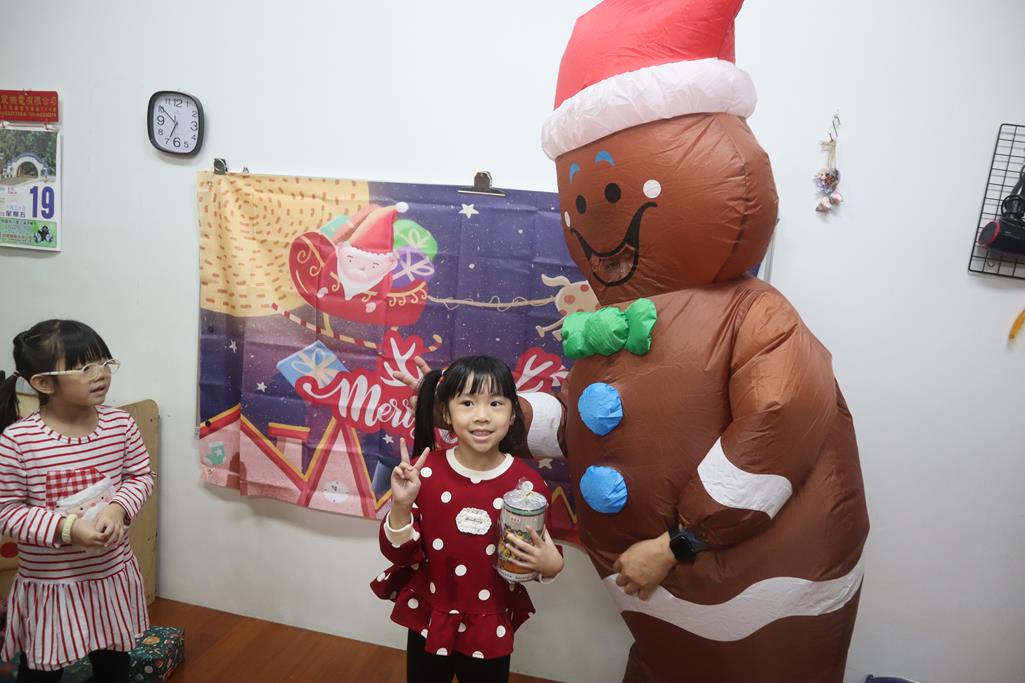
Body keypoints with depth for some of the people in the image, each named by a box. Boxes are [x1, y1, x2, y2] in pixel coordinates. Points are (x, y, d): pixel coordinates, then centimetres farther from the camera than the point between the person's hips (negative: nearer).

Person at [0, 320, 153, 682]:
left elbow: (141, 476, 0)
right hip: (48, 582, -2)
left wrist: (118, 508, -19)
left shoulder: (121, 424, -10)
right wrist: (67, 527, -26)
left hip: (112, 572, 3)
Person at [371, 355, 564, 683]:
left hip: (491, 630, 0)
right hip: (429, 623, 1)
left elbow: (539, 554, -1)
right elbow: (401, 554, -10)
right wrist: (401, 505, -26)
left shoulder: (527, 483, -16)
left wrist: (552, 565, -22)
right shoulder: (425, 472, -15)